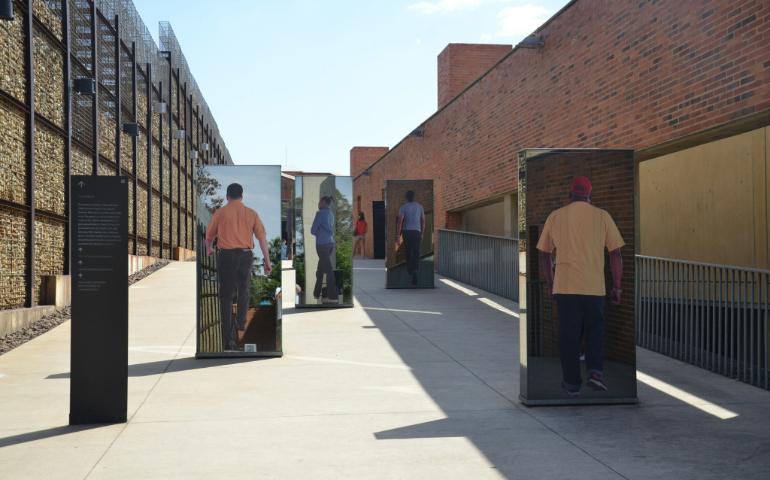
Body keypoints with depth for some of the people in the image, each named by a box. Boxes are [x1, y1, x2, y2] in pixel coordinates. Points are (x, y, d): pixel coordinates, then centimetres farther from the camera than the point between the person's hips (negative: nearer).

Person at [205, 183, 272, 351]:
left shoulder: (220, 213, 2)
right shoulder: (251, 213, 4)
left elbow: (209, 236, 11)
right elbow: (262, 238, 0)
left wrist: (209, 249, 34)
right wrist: (267, 261, 5)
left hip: (226, 255, -2)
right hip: (246, 255, 2)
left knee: (226, 296, 1)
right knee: (243, 290, 25)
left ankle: (228, 338, -3)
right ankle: (241, 324, 32)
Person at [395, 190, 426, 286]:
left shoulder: (403, 207, -2)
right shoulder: (420, 207, 7)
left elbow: (400, 222, -10)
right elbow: (423, 221, 12)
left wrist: (398, 236, -10)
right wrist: (422, 234, 22)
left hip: (406, 232, 0)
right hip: (417, 231, 0)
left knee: (408, 252, 19)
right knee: (416, 253, -6)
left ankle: (409, 270, 33)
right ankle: (415, 270, -27)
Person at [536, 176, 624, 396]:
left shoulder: (555, 216, 5)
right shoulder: (602, 216, 2)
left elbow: (544, 255, 8)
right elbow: (616, 254, 1)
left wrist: (549, 284, 19)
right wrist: (617, 287, 8)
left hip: (564, 287, 0)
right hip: (594, 287, 0)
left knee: (568, 334, 8)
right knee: (595, 330, 17)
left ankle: (572, 382, 12)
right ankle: (595, 371, 1)